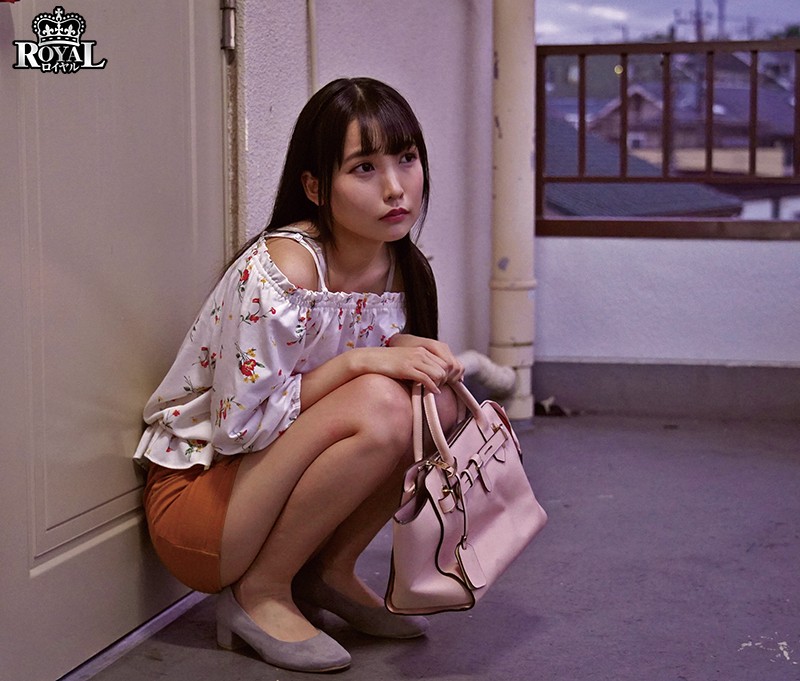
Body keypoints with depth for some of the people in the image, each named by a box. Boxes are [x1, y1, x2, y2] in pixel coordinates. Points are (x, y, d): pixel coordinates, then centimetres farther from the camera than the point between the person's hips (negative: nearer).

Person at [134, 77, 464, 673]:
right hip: (195, 499, -7)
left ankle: (330, 571, 4)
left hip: (281, 482, 7)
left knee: (438, 401, -13)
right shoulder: (282, 268, -25)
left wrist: (415, 356, -13)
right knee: (381, 407, -29)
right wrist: (361, 360, -26)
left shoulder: (402, 268, -2)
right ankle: (260, 593, -11)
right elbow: (240, 423, -22)